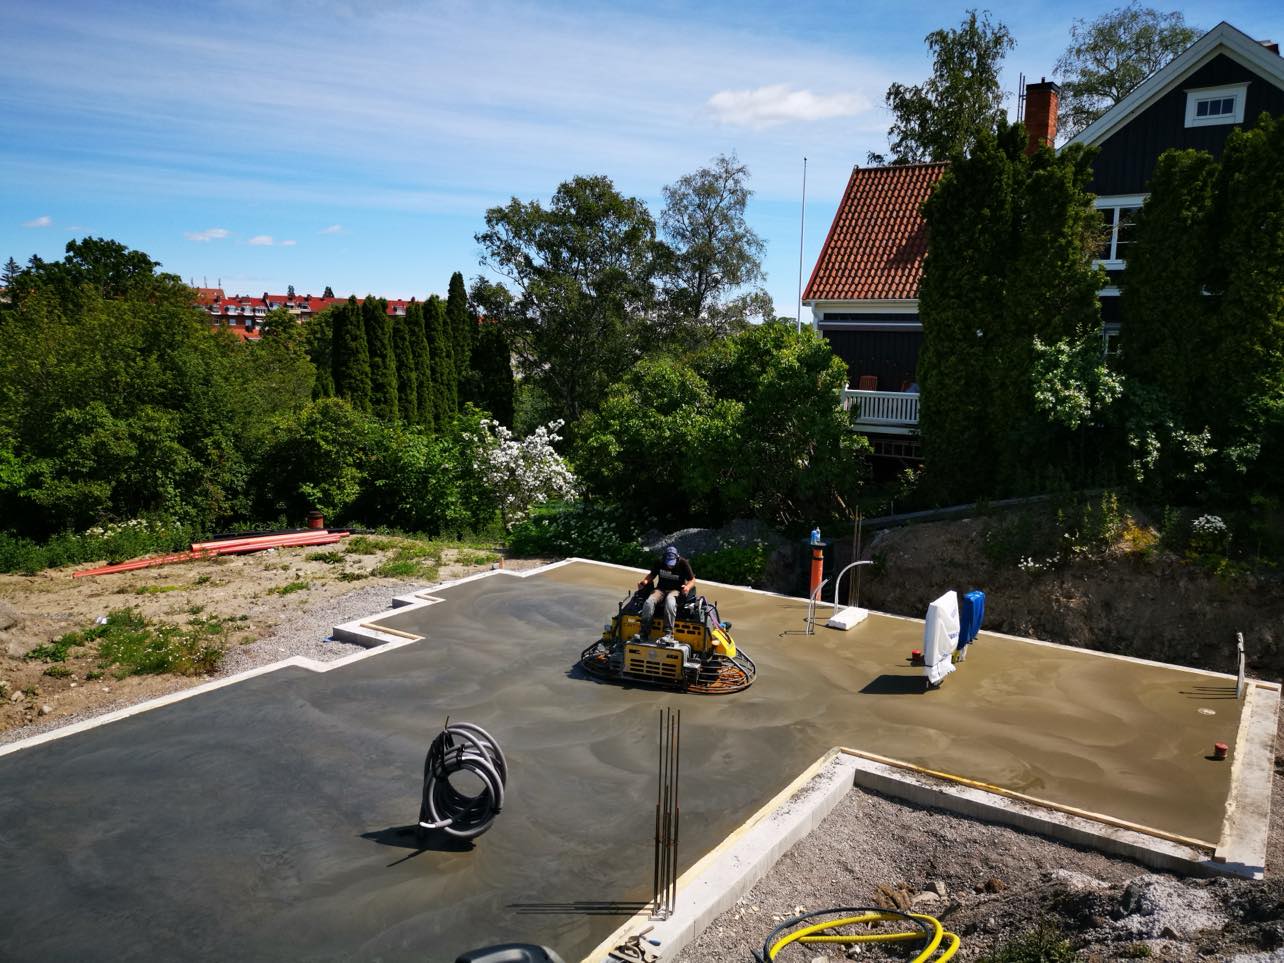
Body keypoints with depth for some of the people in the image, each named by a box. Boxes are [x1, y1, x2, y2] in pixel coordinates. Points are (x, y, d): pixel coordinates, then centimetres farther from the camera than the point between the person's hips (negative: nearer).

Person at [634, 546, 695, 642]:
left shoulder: (683, 563, -8)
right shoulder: (659, 562, -1)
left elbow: (692, 580, -1)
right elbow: (652, 574, 13)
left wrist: (688, 587, -24)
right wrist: (645, 581, -9)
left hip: (676, 590, -3)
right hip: (661, 589, 3)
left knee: (670, 602, -39)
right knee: (649, 602, -29)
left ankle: (669, 633, -38)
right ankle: (644, 632, -24)